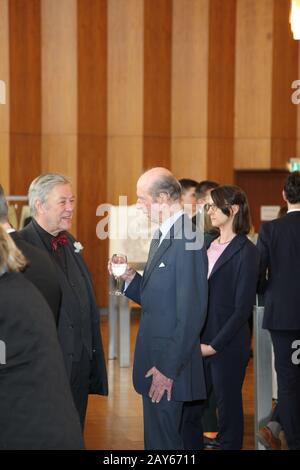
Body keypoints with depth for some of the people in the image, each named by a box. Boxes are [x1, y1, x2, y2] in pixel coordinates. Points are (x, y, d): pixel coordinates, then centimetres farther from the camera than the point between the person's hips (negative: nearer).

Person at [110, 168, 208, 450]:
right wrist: (130, 278, 1)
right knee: (171, 438, 19)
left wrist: (168, 369, -20)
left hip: (170, 365, -9)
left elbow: (192, 313, -21)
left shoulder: (187, 241, -19)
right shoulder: (161, 237, 13)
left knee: (163, 441, -1)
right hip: (153, 360, 9)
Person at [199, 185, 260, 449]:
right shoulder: (208, 245, 11)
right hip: (199, 341, 6)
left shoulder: (246, 251, -10)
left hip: (228, 345, -6)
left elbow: (243, 308, -13)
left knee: (228, 406, 5)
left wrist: (214, 345, -14)